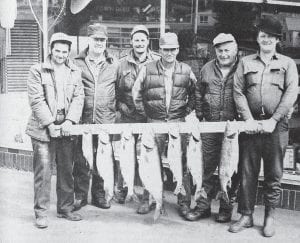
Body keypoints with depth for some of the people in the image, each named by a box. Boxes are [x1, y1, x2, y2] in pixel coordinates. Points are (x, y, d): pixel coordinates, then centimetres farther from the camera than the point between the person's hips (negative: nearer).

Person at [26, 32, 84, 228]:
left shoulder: (75, 72, 11)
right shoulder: (37, 71, 0)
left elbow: (78, 98, 4)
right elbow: (36, 100, -7)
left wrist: (70, 120, -11)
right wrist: (50, 124, -13)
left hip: (67, 129, 4)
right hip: (43, 129, -3)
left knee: (67, 171, 9)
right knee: (43, 171, -2)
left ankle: (66, 208, 22)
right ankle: (41, 212, 7)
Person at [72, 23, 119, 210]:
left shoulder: (114, 64, 9)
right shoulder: (77, 63, 5)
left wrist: (117, 112, 8)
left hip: (106, 120, 1)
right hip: (83, 119, -1)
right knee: (81, 159, 4)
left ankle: (99, 194, 22)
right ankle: (81, 195, 17)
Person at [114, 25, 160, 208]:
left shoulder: (157, 62, 0)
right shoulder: (122, 63, 6)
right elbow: (115, 89, 12)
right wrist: (120, 105, -2)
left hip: (150, 118, -2)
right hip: (128, 117, 2)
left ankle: (148, 197, 11)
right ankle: (121, 189, 31)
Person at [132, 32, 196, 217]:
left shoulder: (186, 70, 6)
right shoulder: (148, 69, 2)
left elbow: (194, 93, 15)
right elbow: (136, 92, 9)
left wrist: (188, 111, 7)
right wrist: (144, 112, 6)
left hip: (179, 122, 0)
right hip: (155, 122, 0)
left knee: (181, 162, 2)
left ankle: (184, 202, 12)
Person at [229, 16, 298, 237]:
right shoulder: (246, 63, 11)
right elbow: (238, 92, 3)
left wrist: (273, 120, -13)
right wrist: (248, 119, -10)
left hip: (276, 126, -1)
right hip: (251, 125, 1)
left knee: (274, 175, 6)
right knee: (248, 172, 5)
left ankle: (270, 218, 18)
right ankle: (246, 216, 16)